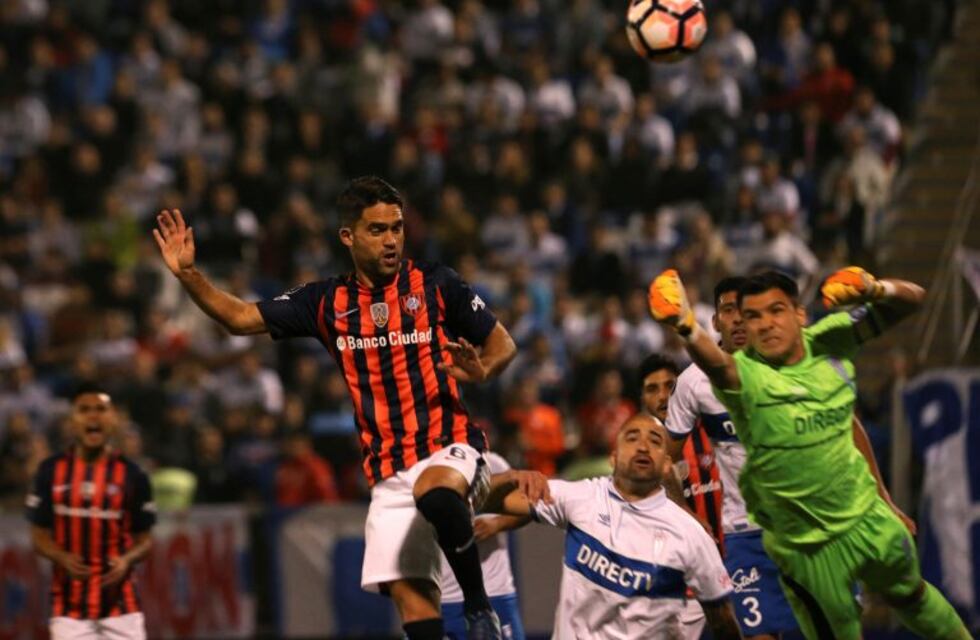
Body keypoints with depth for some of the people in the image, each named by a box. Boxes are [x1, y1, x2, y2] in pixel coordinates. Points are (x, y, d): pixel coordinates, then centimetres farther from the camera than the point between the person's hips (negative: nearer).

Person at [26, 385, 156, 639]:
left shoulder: (132, 475, 2)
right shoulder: (51, 471, 3)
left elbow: (144, 539, 8)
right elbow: (39, 535, 7)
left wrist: (126, 560, -14)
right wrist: (63, 558, -14)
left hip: (119, 598, 0)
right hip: (70, 606, 0)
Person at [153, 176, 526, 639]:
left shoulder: (436, 284, 1)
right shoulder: (328, 302, 10)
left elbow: (502, 343, 7)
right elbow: (240, 318, 13)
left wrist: (481, 370, -15)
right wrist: (187, 274, 0)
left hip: (448, 445, -4)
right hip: (388, 473, 4)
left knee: (436, 495, -39)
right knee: (410, 596, -9)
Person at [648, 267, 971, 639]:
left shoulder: (829, 341, -10)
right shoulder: (745, 374, -24)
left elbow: (912, 299, -6)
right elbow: (715, 362, -48)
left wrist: (876, 289, -29)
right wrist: (686, 328, -70)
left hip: (865, 516, 4)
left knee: (912, 596, 26)